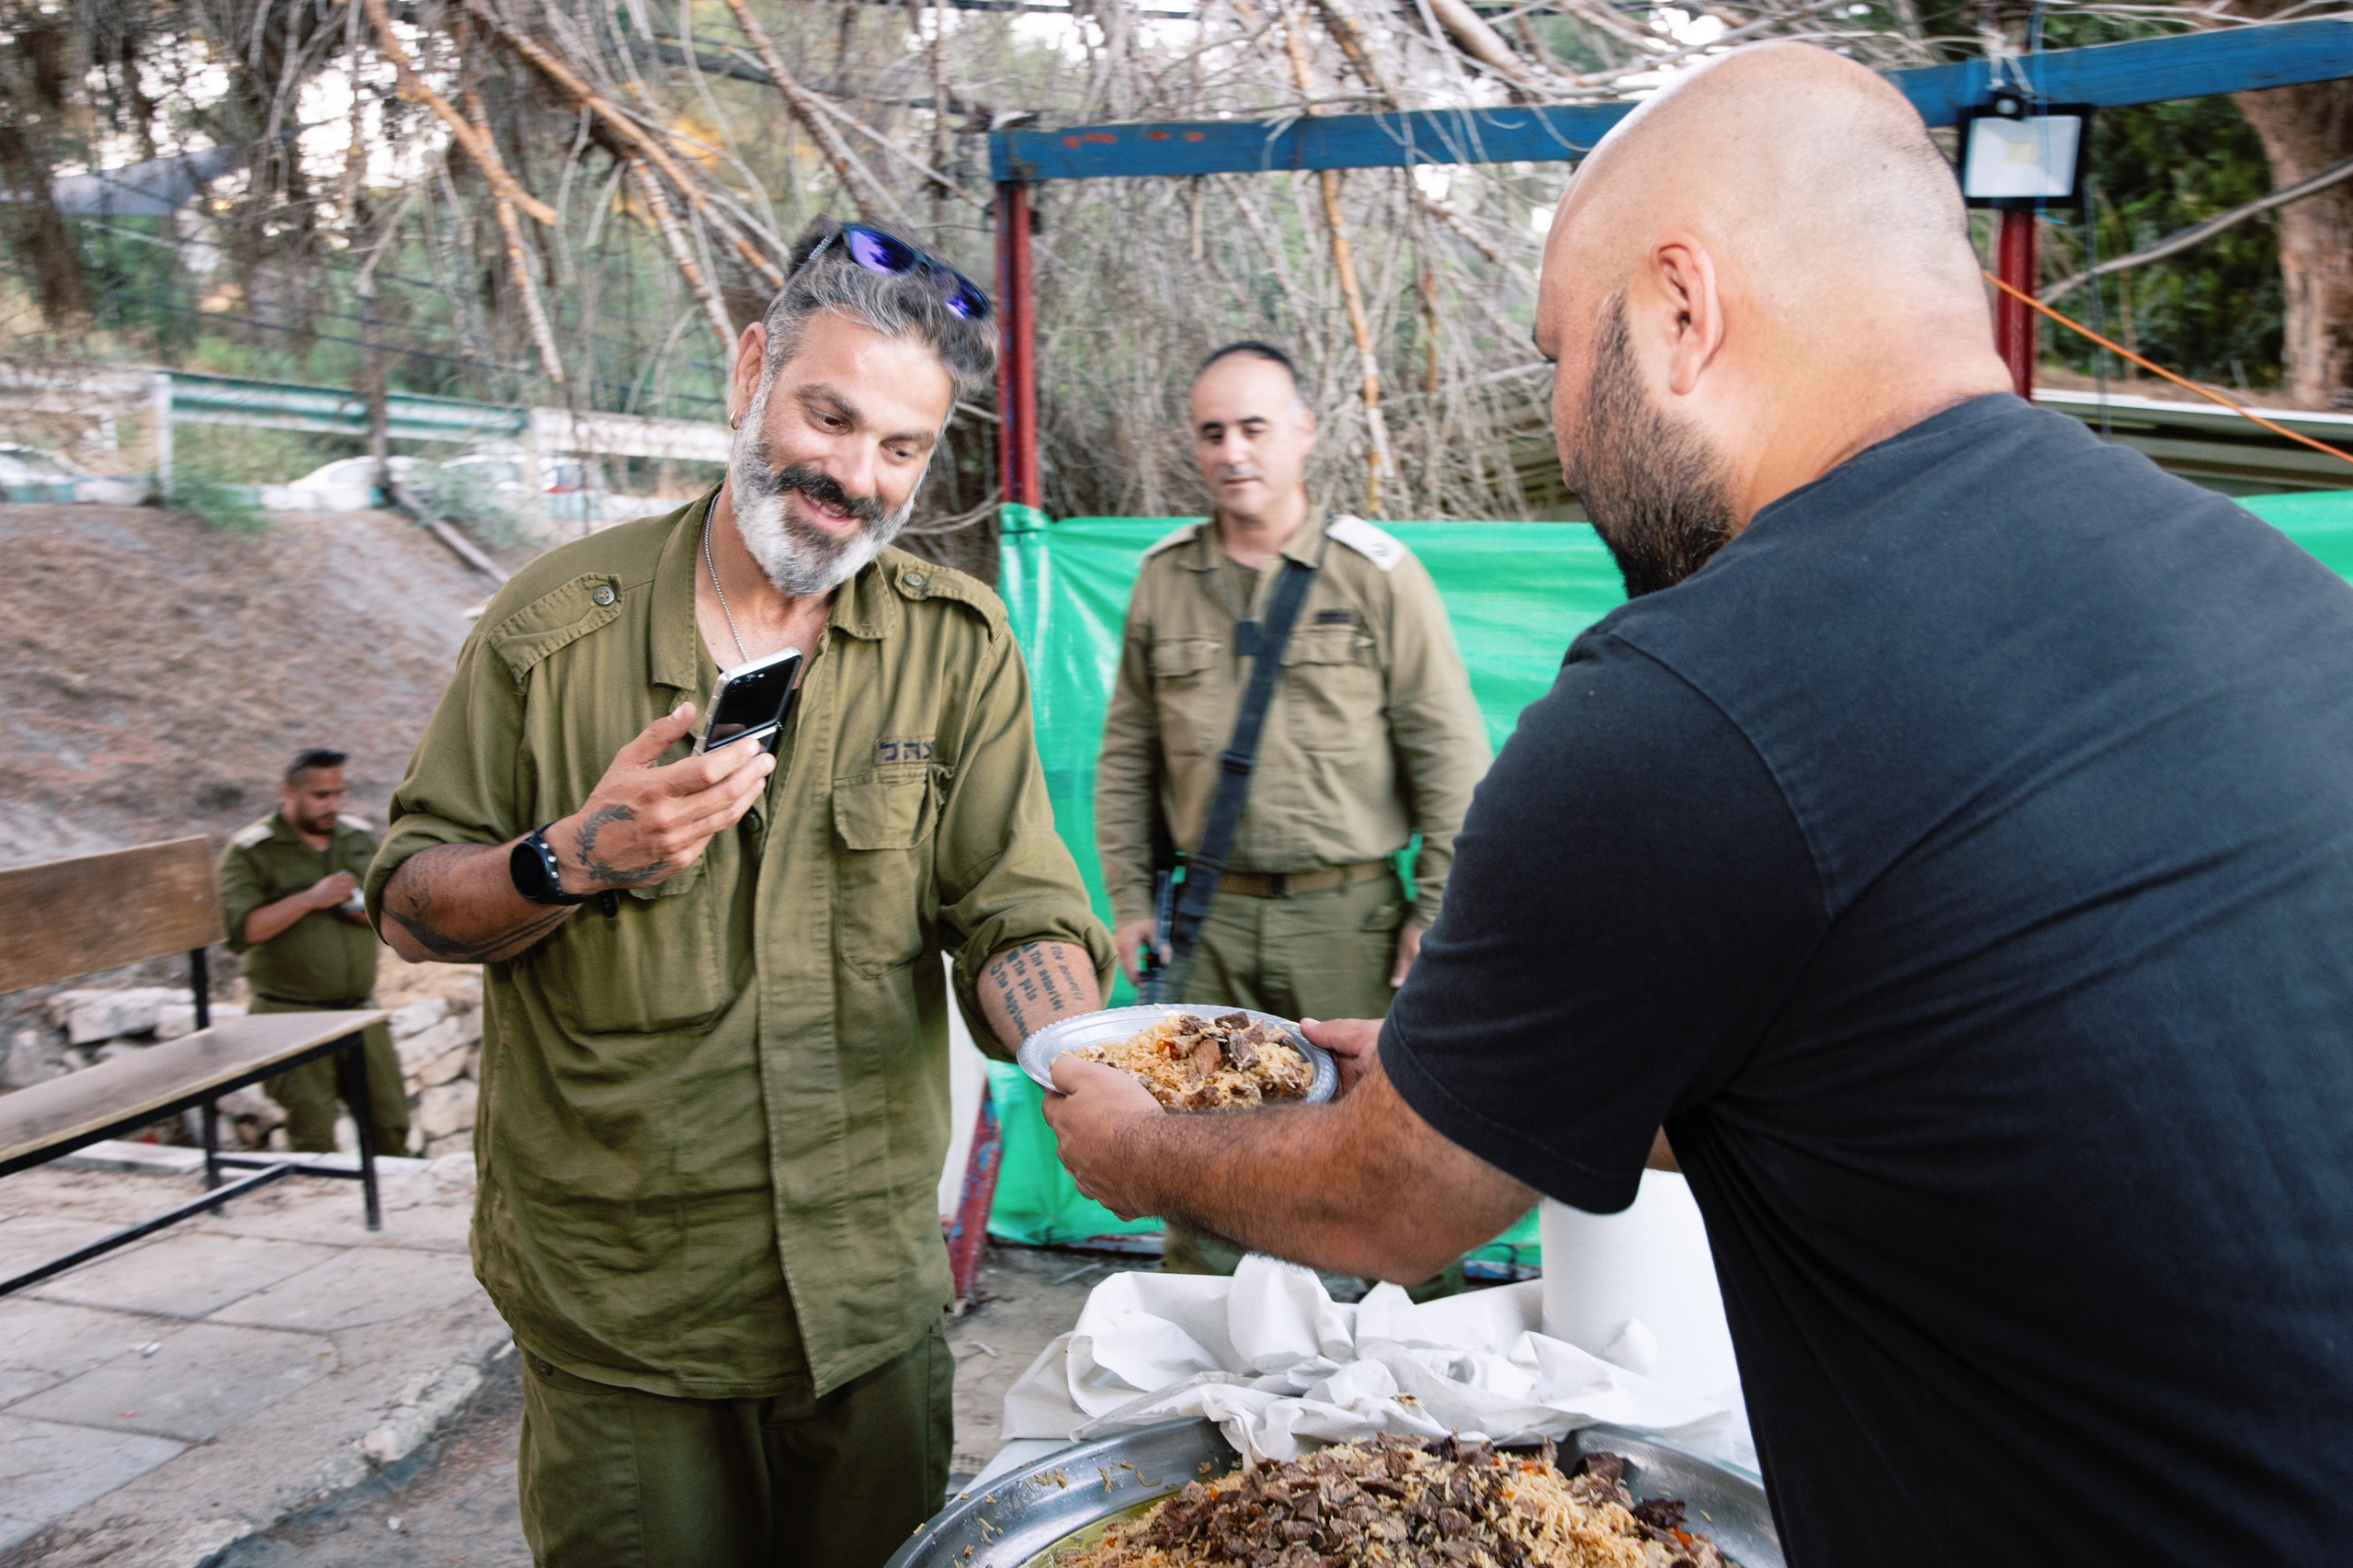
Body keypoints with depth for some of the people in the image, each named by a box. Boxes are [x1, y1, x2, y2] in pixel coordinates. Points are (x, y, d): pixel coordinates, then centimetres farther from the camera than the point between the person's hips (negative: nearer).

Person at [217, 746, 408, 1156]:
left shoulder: (360, 838, 10)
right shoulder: (250, 851, -5)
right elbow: (239, 930, -17)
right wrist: (310, 899, -22)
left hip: (360, 1010, 5)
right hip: (291, 1014, -4)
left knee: (390, 1126, 8)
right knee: (313, 1139, -2)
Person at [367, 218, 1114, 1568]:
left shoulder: (957, 642, -3)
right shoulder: (556, 623, -5)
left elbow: (1014, 915, -9)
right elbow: (412, 903, -1)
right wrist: (570, 860, -21)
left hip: (875, 1292, 1)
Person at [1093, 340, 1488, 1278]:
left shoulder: (1376, 572, -1)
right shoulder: (1162, 578, 8)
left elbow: (1449, 752, -2)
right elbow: (1126, 755, 13)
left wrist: (1437, 907, -6)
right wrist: (1128, 898, 8)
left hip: (1349, 915, -2)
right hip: (1212, 915, 3)